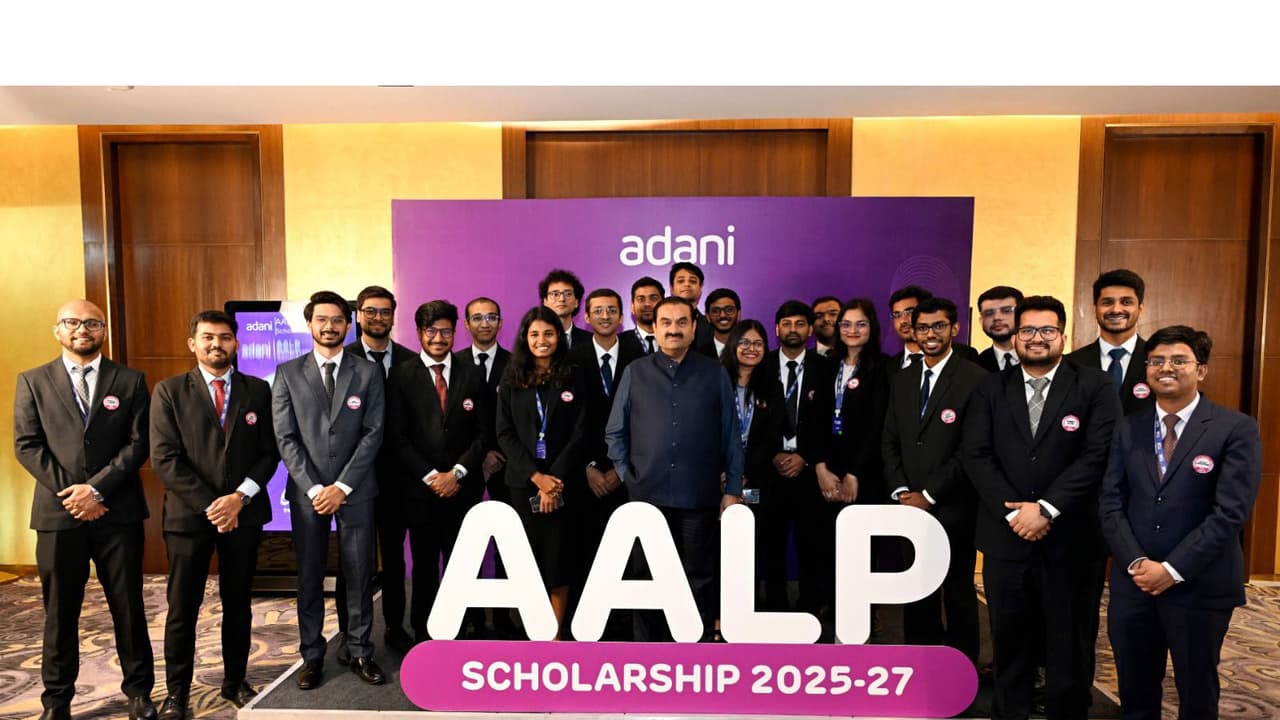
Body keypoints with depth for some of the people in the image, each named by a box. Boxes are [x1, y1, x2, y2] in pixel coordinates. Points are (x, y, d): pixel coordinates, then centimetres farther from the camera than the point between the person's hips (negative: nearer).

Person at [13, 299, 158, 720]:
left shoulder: (129, 381, 5)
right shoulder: (33, 381, 7)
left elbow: (138, 443, -2)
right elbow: (26, 445, 1)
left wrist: (97, 488, -13)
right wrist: (69, 492, -10)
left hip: (117, 512, 0)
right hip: (58, 513, 1)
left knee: (128, 606, 7)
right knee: (60, 612, 10)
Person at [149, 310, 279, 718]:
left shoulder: (258, 390, 5)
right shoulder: (169, 391, 0)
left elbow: (269, 452, 2)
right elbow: (164, 458, -7)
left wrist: (241, 496, -12)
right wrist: (209, 505, -13)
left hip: (244, 513, 2)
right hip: (188, 513, -1)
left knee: (238, 603, 12)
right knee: (182, 607, 6)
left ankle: (235, 682, 26)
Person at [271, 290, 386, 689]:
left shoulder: (368, 372, 3)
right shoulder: (288, 372, 4)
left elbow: (373, 432, -3)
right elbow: (285, 437, -1)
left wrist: (342, 486, -10)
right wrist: (314, 487, -10)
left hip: (355, 490, 0)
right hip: (307, 491, 1)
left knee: (359, 574, 6)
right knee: (309, 576, 8)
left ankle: (360, 653, 18)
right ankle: (312, 656, 20)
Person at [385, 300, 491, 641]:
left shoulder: (473, 375, 6)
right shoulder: (401, 376, 2)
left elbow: (484, 432, 4)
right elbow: (397, 436, -2)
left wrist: (457, 472, -6)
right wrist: (430, 476, -9)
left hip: (463, 486, 1)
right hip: (420, 487, 0)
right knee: (424, 565, 8)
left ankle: (468, 630, 15)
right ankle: (423, 636, 21)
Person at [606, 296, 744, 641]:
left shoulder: (714, 373, 4)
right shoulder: (635, 372, 5)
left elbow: (731, 435, 3)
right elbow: (615, 432, 9)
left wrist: (733, 489, 0)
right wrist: (626, 476, 1)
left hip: (700, 496, -1)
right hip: (646, 495, 1)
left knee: (700, 578, 9)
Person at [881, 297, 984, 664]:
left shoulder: (975, 379, -8)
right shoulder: (902, 379, 11)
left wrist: (929, 494, -12)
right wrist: (901, 492, -2)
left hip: (952, 507, -5)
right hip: (910, 506, 5)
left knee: (958, 591, 9)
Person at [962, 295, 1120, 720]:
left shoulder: (1095, 386, 0)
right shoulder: (990, 390, 6)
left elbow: (1099, 455, -10)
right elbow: (976, 456, -2)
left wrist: (1046, 508, -17)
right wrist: (1013, 512, -13)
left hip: (1070, 540, -2)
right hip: (1005, 537, 2)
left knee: (1069, 646, 11)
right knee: (1008, 641, 14)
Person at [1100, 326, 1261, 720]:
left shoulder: (1236, 429, -6)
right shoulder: (1127, 428, 5)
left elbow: (1230, 512, -14)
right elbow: (1111, 504, 1)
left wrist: (1173, 569, -17)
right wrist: (1136, 563, -12)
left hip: (1200, 587, -3)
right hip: (1133, 583, 3)